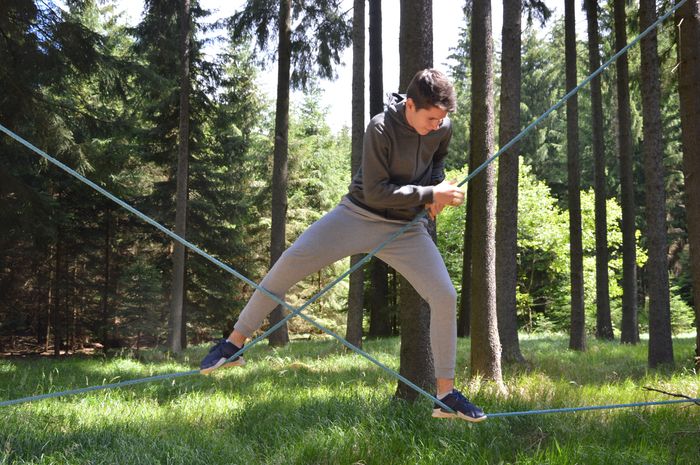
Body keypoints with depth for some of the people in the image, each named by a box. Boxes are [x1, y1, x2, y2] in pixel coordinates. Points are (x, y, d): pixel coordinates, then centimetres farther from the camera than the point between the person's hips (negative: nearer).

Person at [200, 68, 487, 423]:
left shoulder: (442, 129, -3)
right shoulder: (381, 128, -20)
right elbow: (374, 192, -22)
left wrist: (437, 187, 0)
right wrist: (429, 194, -23)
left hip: (406, 229, 4)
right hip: (359, 215, -4)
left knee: (445, 296, -9)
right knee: (291, 261, -18)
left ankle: (446, 395, 3)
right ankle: (235, 342, -2)